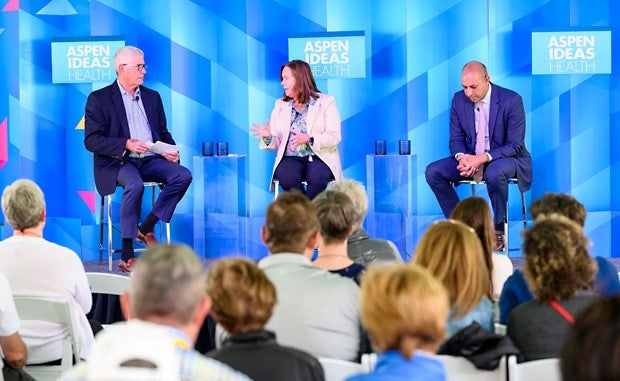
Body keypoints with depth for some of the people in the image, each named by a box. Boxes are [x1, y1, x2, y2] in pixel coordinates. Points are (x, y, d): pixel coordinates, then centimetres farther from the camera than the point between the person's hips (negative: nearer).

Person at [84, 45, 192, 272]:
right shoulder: (99, 99, 1)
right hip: (118, 162, -5)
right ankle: (126, 255, -31)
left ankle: (147, 228, -11)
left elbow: (163, 133, 23)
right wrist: (126, 144, -19)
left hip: (150, 160, 5)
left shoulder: (152, 97, 19)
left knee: (183, 175, -22)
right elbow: (91, 140, -7)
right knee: (135, 184, -37)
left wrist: (170, 150, -2)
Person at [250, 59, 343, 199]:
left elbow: (334, 137, -6)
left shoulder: (326, 102, 6)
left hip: (319, 157, -2)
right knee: (286, 176, -32)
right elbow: (276, 143, 12)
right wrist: (268, 137, -11)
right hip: (290, 158, 2)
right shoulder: (280, 105, 17)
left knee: (319, 178, -35)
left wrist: (309, 139, -22)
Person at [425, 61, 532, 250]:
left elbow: (515, 145, -17)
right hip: (471, 158, 5)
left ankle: (498, 230, -18)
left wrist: (483, 158, -31)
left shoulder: (511, 100, -16)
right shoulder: (459, 100, -2)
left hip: (507, 157, -5)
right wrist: (462, 157, -21)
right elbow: (456, 139, 4)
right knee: (433, 171, -16)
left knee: (495, 173, -40)